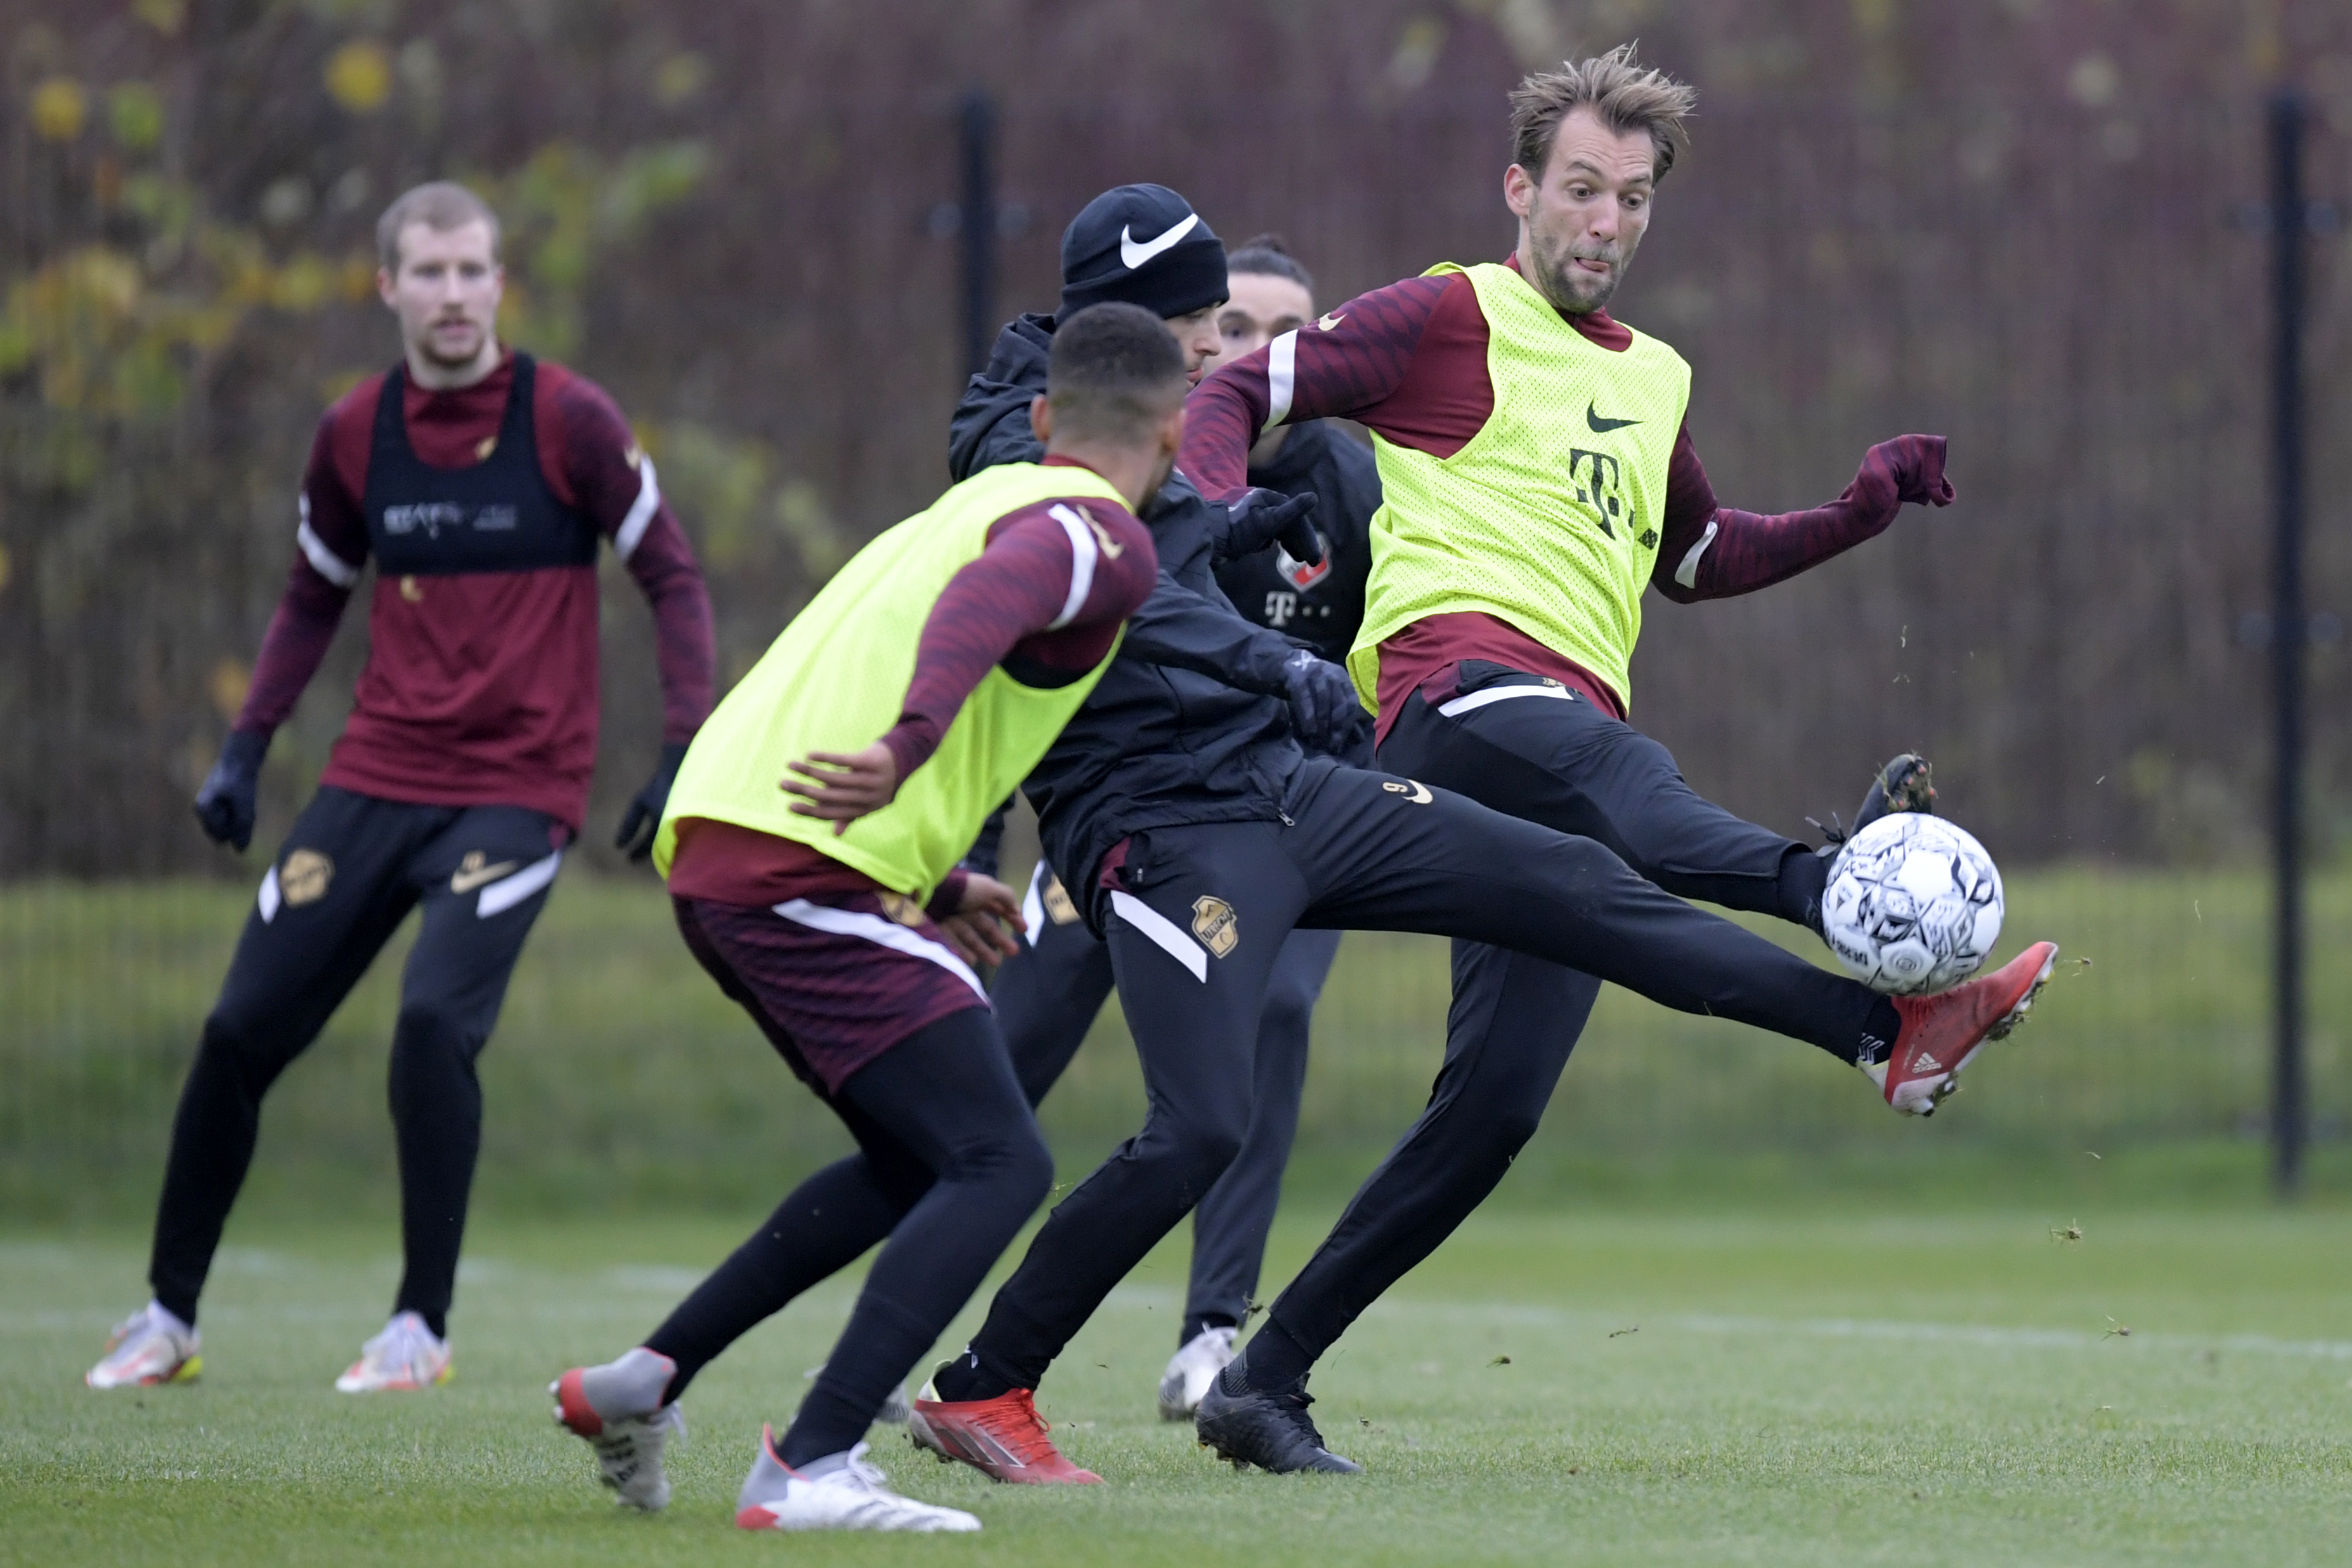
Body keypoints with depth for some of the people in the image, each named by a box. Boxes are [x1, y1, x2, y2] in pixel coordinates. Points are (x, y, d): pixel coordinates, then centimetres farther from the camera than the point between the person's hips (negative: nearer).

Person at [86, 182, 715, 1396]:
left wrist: (686, 752, -11)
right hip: (374, 782, 4)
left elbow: (671, 578, -2)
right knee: (240, 1029, -1)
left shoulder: (568, 421, -7)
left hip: (518, 787, -4)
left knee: (436, 1018, -24)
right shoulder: (357, 434, 5)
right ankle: (168, 1317, 15)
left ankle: (421, 1327, -9)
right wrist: (247, 745, 10)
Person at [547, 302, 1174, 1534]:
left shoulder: (977, 499, 26)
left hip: (708, 848, 9)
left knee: (915, 1165, 21)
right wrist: (910, 749, -43)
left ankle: (645, 1380, 20)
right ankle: (809, 1470, -22)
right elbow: (987, 600, -26)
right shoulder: (1104, 539, -3)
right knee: (999, 1167, -10)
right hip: (810, 875, -9)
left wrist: (937, 883, 42)